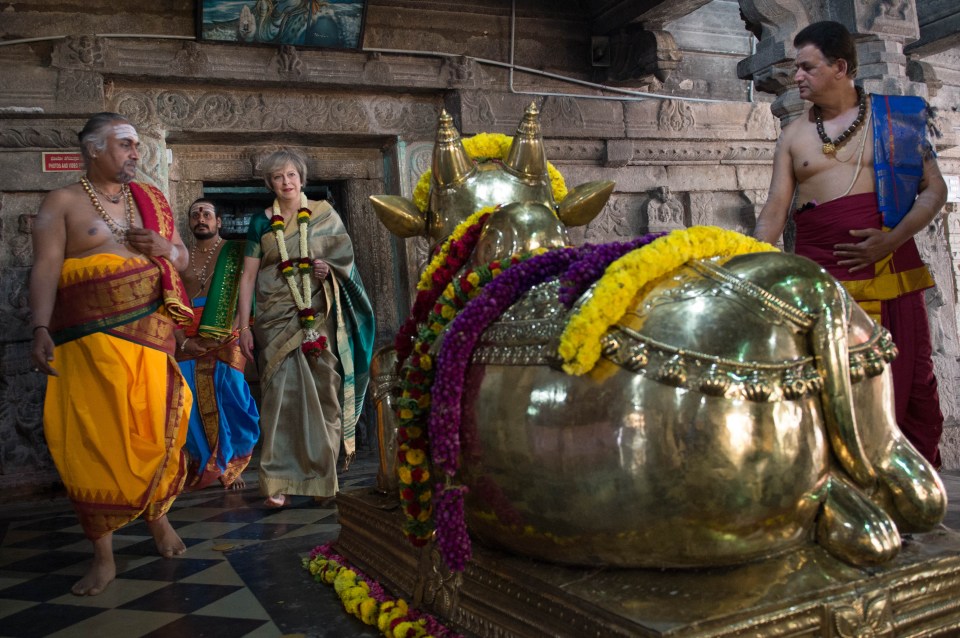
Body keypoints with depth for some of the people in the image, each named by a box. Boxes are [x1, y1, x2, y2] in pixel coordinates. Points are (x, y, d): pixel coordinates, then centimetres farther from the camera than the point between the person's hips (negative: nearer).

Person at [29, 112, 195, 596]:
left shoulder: (150, 199, 16)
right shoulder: (62, 203, 2)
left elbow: (183, 258, 20)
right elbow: (45, 268, -7)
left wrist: (166, 248, -3)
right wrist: (41, 329, -19)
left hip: (151, 335, 4)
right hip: (91, 340, -3)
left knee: (154, 431, 3)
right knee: (96, 440, -3)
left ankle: (157, 514, 30)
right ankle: (103, 556, 8)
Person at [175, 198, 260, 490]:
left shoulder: (234, 253, 5)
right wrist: (182, 341, -5)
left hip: (227, 340, -3)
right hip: (188, 342, 3)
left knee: (230, 402, -5)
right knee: (194, 406, 1)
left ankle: (231, 465, 6)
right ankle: (202, 465, 11)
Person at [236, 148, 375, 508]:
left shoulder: (324, 215, 9)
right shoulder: (262, 223, 9)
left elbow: (345, 257, 13)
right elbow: (248, 276, 7)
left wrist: (330, 268, -11)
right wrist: (244, 326, 0)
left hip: (318, 319, 0)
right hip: (276, 319, 0)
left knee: (322, 392, -1)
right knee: (280, 392, -5)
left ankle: (322, 476, 9)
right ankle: (278, 482, -2)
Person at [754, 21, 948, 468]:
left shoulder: (893, 118, 6)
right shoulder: (794, 135, 10)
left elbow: (934, 189, 5)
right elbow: (774, 212, 5)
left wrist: (892, 239, -12)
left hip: (890, 267, 0)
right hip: (822, 274, 1)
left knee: (912, 379, 4)